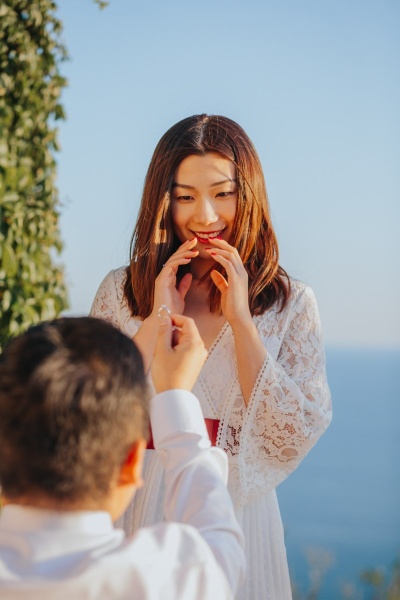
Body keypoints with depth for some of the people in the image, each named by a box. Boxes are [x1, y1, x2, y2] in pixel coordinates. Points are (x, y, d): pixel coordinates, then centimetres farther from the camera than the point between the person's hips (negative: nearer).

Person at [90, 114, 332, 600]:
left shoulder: (291, 304, -4)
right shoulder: (119, 292, -2)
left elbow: (296, 440, -12)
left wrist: (241, 320, -16)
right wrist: (158, 320, -15)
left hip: (239, 509, 0)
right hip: (142, 508, 1)